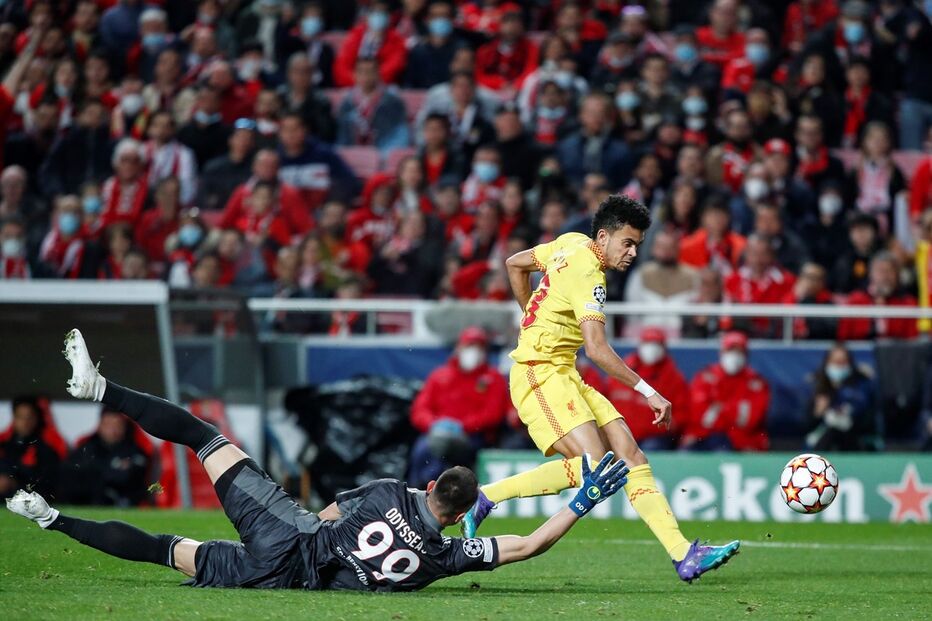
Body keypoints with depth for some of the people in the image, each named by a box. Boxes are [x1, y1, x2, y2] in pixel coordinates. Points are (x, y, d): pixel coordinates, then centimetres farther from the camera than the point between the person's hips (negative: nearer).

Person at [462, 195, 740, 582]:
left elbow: (514, 264, 26)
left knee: (630, 456, -3)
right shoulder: (588, 273, -18)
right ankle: (486, 498, -11)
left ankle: (683, 555, -13)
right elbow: (596, 348, -28)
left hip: (563, 375, 10)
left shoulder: (571, 243, 11)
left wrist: (535, 318, 31)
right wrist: (648, 393, -28)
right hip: (540, 373, -10)